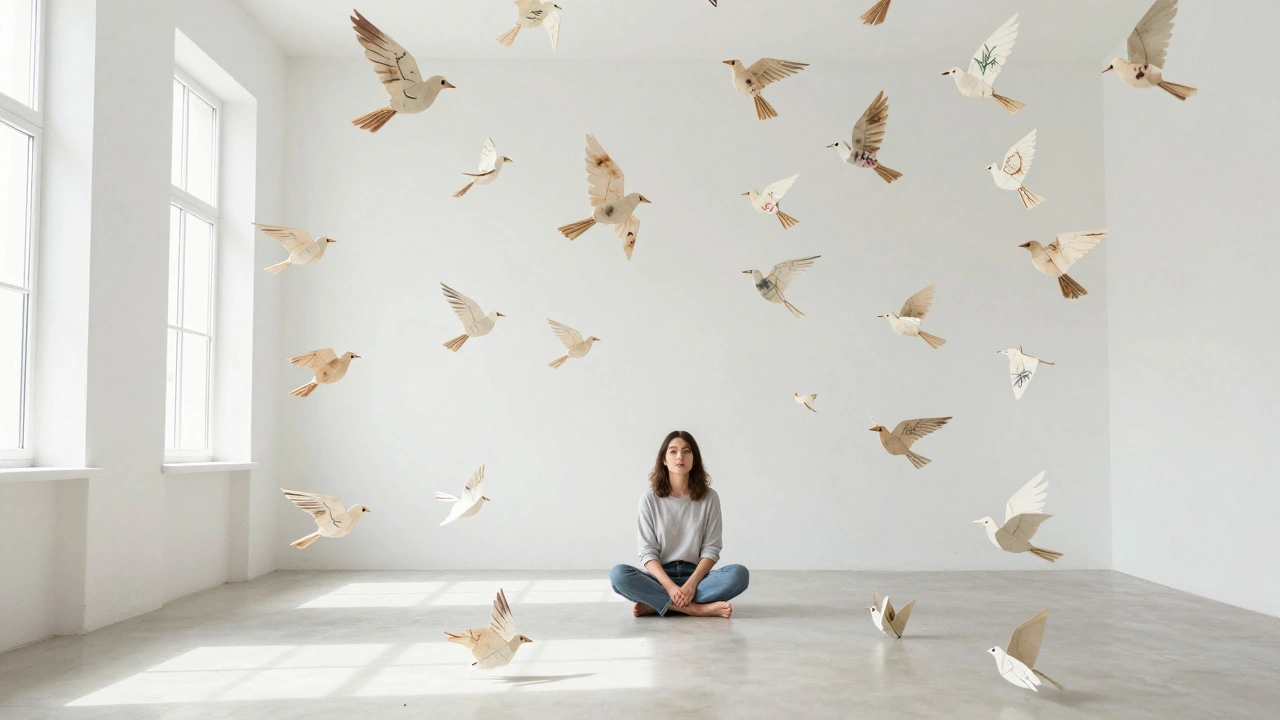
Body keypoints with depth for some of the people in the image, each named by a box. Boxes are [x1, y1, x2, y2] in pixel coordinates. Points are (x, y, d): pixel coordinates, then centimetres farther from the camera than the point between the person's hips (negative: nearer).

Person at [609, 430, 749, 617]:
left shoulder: (709, 498, 3)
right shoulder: (650, 500, 1)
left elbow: (711, 549, 0)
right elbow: (648, 552, -4)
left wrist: (691, 584, -18)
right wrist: (670, 586, -21)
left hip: (696, 575, 1)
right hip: (660, 576, -1)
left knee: (739, 574, -28)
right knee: (618, 574, -30)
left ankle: (656, 604, -24)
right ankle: (695, 608, -28)